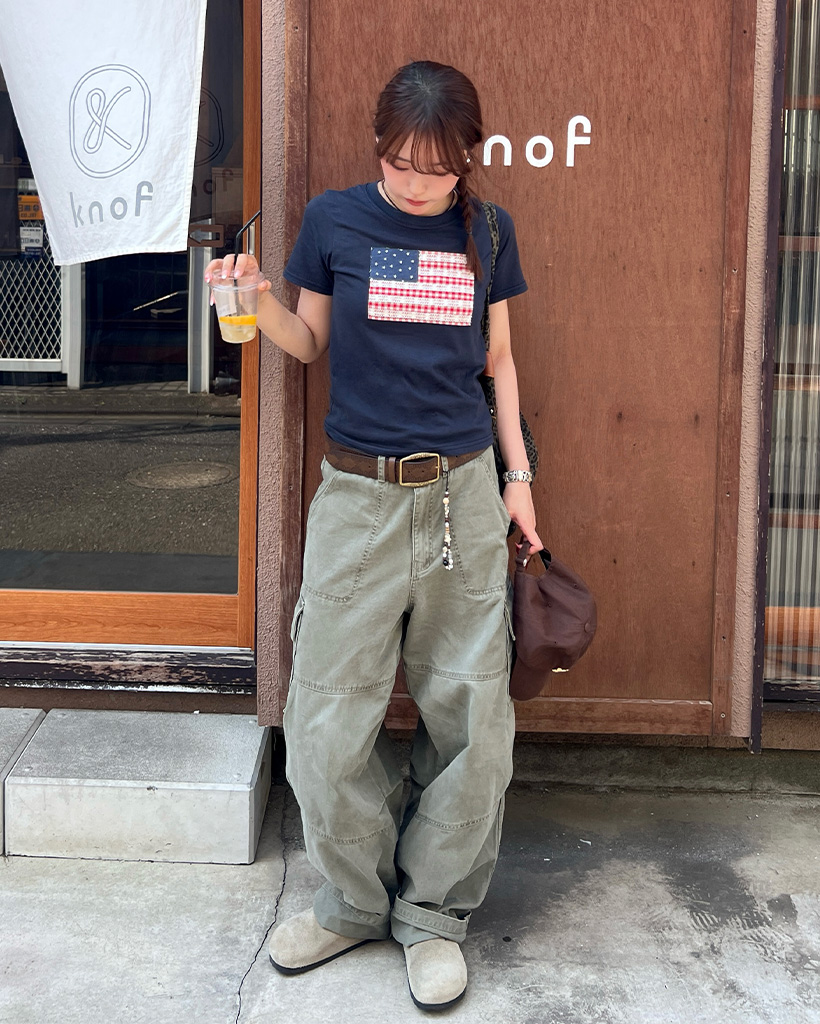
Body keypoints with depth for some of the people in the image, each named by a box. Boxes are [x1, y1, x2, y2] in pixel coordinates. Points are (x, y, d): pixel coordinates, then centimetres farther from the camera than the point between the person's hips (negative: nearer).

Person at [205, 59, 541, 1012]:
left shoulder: (485, 232, 6)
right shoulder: (333, 220, 1)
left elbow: (498, 360, 13)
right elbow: (309, 343, 10)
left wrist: (518, 477, 9)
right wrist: (256, 297, -10)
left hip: (464, 491, 1)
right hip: (358, 494, -1)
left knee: (468, 713, 3)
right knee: (328, 719, 0)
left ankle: (434, 912, 20)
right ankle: (355, 902, 22)